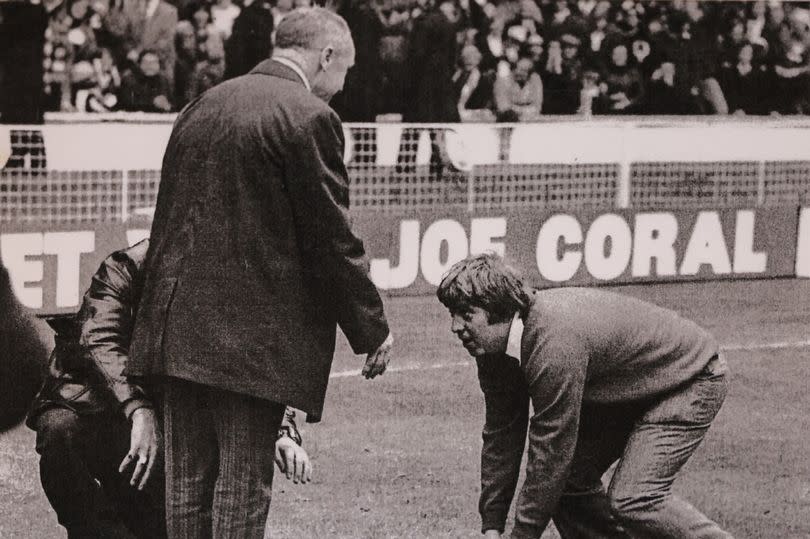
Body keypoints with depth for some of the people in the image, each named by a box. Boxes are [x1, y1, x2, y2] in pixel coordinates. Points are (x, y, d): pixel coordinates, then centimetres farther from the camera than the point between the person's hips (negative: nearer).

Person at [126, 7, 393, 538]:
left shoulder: (199, 107, 13)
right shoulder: (309, 118, -10)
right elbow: (332, 239, -10)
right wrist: (373, 330, 0)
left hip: (180, 327, 7)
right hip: (254, 333, -7)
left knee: (188, 484, 12)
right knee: (243, 486, -1)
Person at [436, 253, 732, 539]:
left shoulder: (555, 343, -37)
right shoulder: (493, 344, -9)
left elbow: (551, 450, -33)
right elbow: (501, 435, -1)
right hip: (625, 394, 9)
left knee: (631, 499, -21)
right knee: (567, 479, 0)